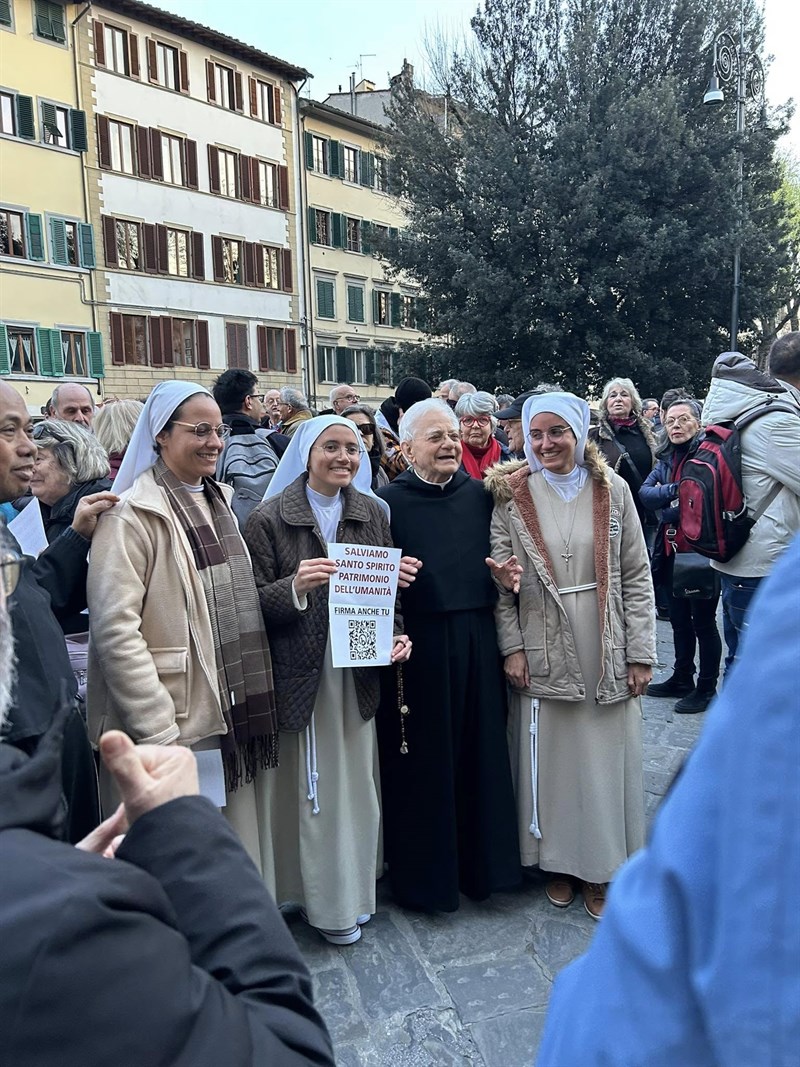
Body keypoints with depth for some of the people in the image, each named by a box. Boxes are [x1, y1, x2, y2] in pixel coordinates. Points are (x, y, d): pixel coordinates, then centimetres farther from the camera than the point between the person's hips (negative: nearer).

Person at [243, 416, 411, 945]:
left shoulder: (373, 514, 5)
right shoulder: (269, 518, -6)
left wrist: (396, 634, -5)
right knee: (309, 785, 5)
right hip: (299, 673, -3)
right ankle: (323, 898, 25)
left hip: (358, 671, 4)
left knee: (355, 780, 13)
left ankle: (352, 890, 33)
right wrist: (293, 587, -26)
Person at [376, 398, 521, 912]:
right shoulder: (389, 502, -5)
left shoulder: (480, 495, 7)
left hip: (478, 643, 4)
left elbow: (500, 558, 15)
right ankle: (424, 872, 26)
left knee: (481, 750, 13)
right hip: (418, 647, -4)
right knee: (425, 760, 7)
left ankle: (482, 860, 33)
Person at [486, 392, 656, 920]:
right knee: (549, 760, 8)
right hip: (541, 654, 0)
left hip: (606, 655, 1)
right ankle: (558, 861, 29)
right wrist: (512, 646, -6)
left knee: (605, 758, 8)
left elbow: (637, 577, 2)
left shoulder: (612, 490, 1)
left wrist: (640, 652, -1)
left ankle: (601, 867, 27)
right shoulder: (512, 495, 0)